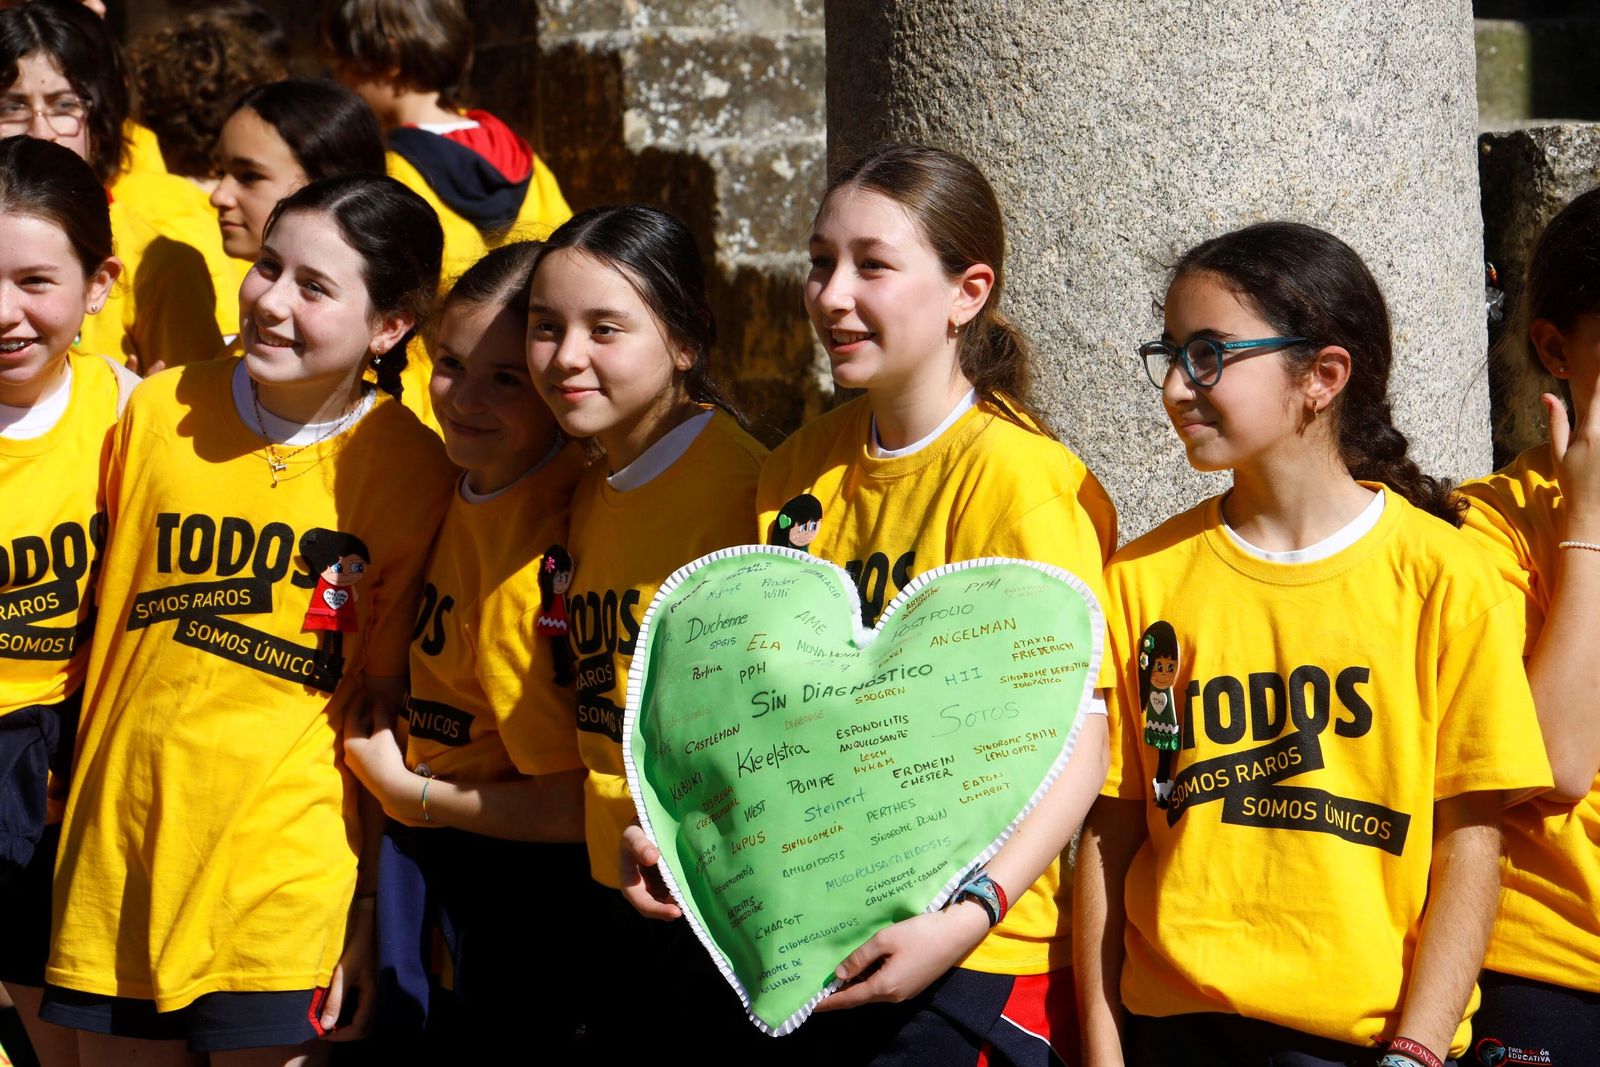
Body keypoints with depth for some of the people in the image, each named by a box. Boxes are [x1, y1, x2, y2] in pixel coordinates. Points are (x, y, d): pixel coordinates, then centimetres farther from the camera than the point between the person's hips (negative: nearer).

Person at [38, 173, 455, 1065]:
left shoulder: (415, 471, -5)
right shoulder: (159, 413, 2)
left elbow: (392, 710, 0)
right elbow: (103, 617, 11)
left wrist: (369, 909, -1)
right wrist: (77, 813, 11)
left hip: (286, 881, -2)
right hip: (117, 858, 3)